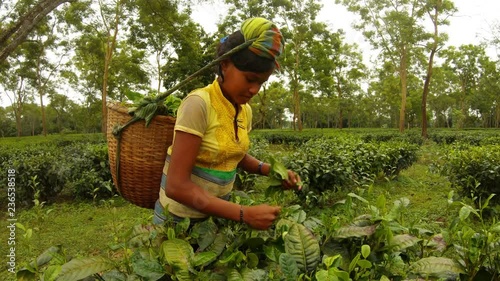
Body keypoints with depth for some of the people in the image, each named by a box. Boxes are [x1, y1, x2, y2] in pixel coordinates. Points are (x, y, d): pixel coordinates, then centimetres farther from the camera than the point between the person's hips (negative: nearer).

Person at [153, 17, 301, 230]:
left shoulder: (245, 110, -2)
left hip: (217, 212, 6)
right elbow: (177, 186, -26)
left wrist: (269, 170, -3)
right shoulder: (199, 104, -23)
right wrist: (245, 214, -29)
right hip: (181, 220, -6)